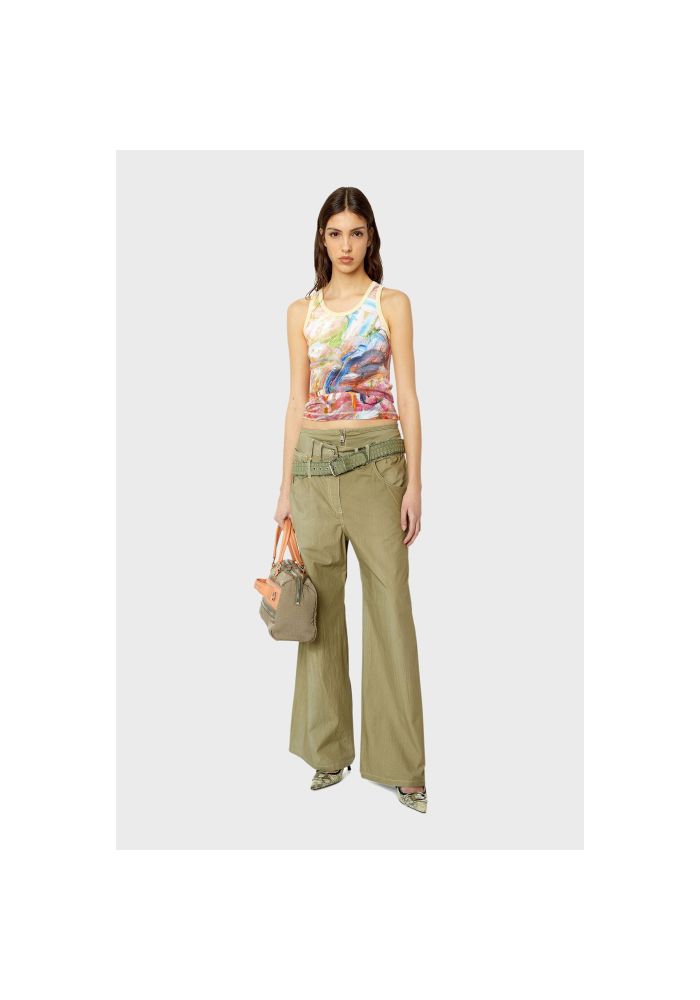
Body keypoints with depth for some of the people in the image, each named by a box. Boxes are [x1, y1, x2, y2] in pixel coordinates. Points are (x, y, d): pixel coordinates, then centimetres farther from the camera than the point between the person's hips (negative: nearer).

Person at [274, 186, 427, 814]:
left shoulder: (393, 303, 4)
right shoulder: (301, 312, 11)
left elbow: (408, 395, -1)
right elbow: (297, 402, 10)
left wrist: (414, 482, -7)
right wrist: (286, 485, 6)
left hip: (377, 460, -2)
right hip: (315, 464, 3)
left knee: (389, 605, -2)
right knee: (322, 606, 7)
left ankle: (401, 762, 10)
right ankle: (329, 750, 21)